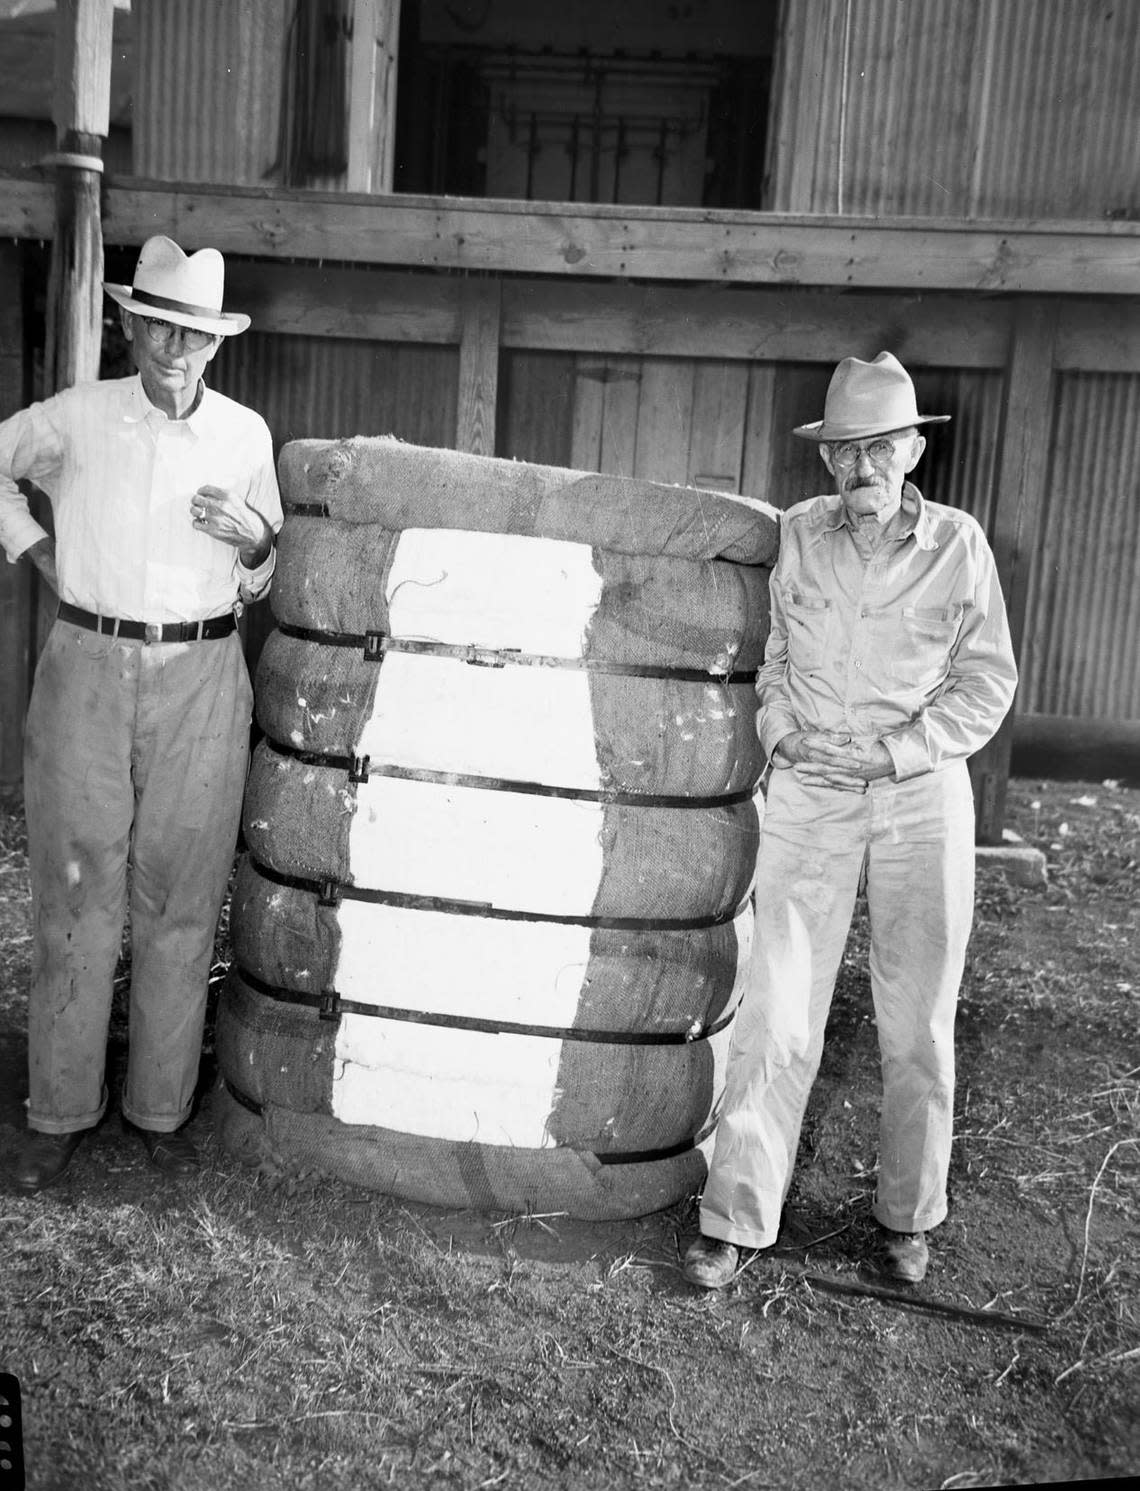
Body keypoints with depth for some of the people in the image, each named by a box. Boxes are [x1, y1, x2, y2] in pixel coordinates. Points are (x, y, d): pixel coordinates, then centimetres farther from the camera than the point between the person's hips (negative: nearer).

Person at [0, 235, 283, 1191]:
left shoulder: (246, 433, 4)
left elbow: (266, 575, 13)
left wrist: (251, 539, -8)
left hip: (200, 680, 1)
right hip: (87, 671, 0)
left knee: (181, 901, 5)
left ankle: (162, 1108, 19)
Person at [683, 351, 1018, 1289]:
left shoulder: (957, 545, -1)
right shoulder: (797, 536, 3)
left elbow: (988, 682, 2)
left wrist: (898, 749, -9)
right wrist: (783, 731, -3)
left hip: (922, 796, 0)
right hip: (809, 793, 0)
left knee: (918, 1023, 9)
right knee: (779, 1013, -2)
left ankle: (908, 1216, 28)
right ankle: (735, 1219, 10)